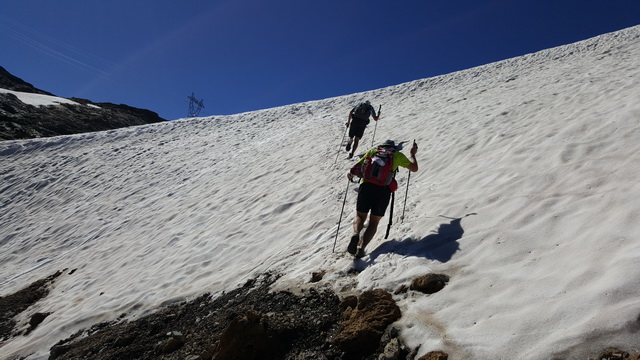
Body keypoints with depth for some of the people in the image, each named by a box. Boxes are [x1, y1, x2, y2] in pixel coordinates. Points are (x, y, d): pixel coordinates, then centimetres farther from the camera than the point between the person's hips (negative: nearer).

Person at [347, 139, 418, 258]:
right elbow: (414, 168, 25)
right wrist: (413, 154, 42)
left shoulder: (373, 151, 21)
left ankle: (356, 234, -19)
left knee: (360, 216, 13)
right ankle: (362, 247, -9)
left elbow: (356, 167, 16)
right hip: (384, 189, -1)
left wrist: (351, 174, 38)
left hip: (366, 185, 1)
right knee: (374, 222, 10)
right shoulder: (398, 154, 19)